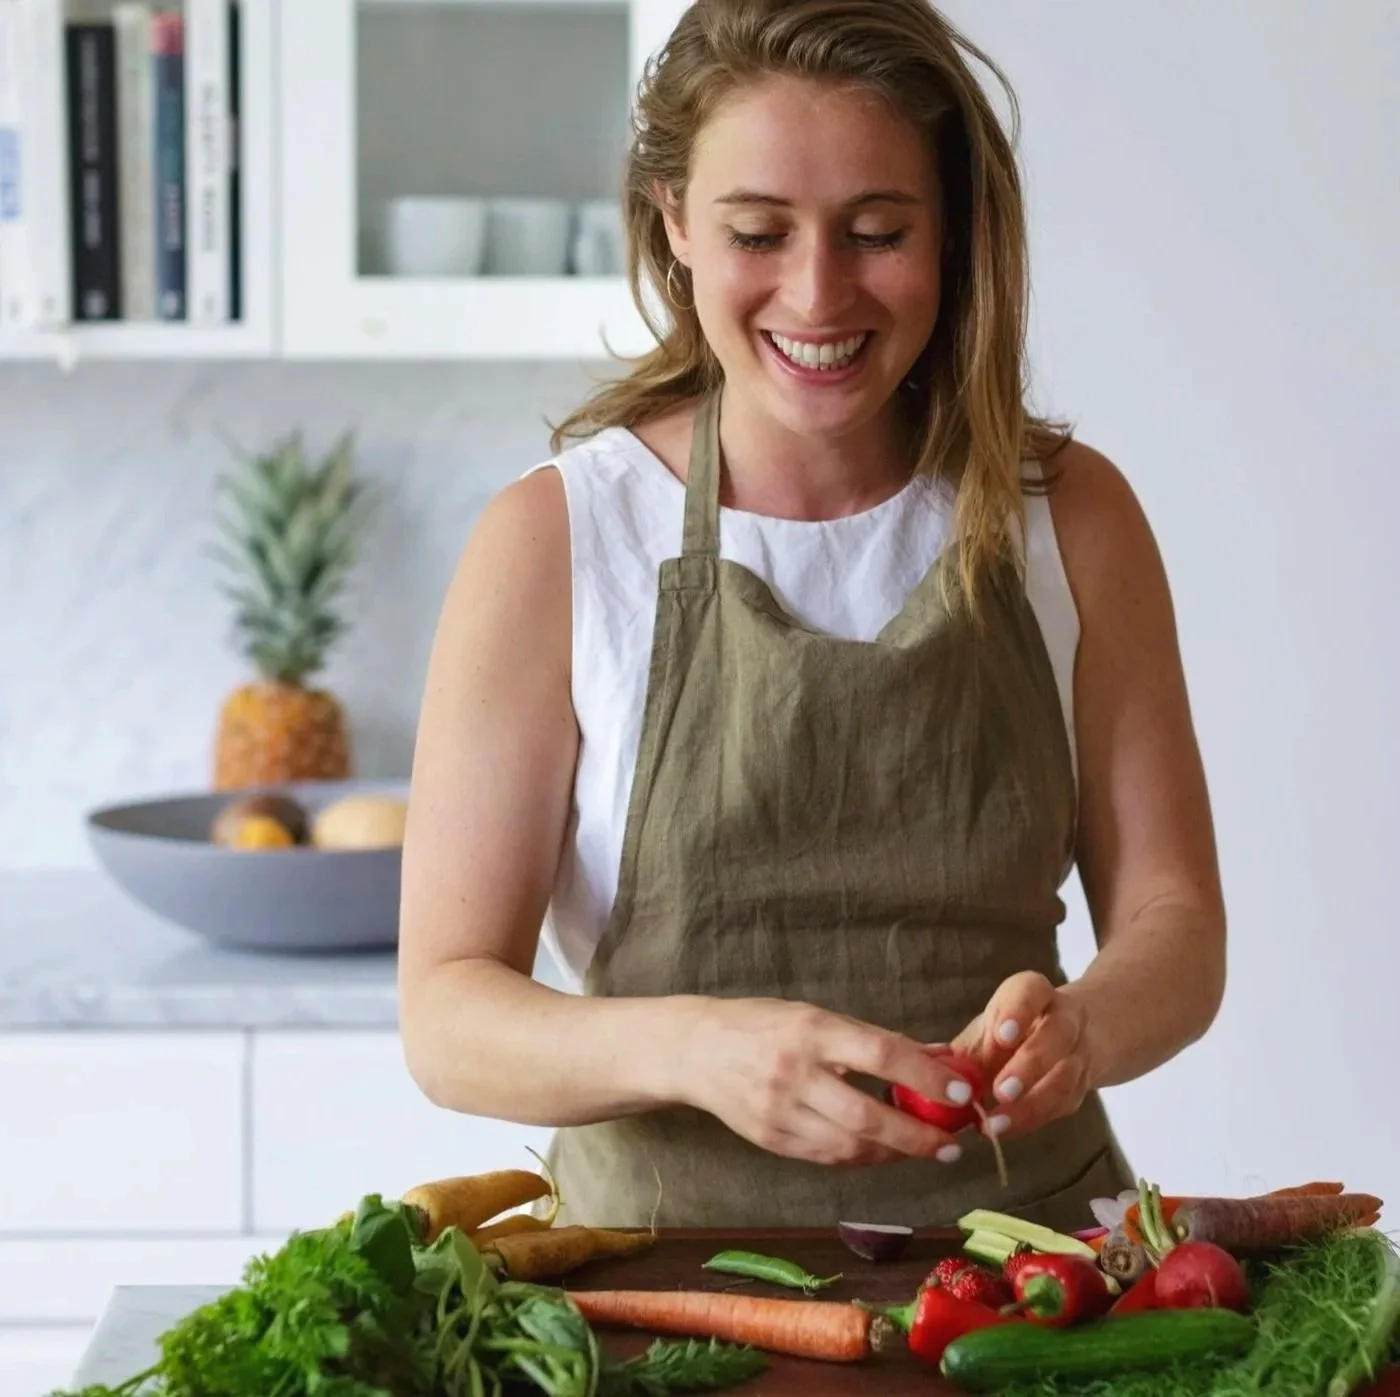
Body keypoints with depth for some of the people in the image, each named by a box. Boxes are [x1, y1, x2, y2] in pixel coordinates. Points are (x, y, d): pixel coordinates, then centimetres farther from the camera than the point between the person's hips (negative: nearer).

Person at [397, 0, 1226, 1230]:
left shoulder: (1071, 518, 4)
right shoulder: (554, 541, -4)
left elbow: (1172, 922, 5)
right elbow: (447, 1013, -7)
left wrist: (1079, 1026, -17)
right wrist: (690, 1048, -27)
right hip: (672, 1259, -1)